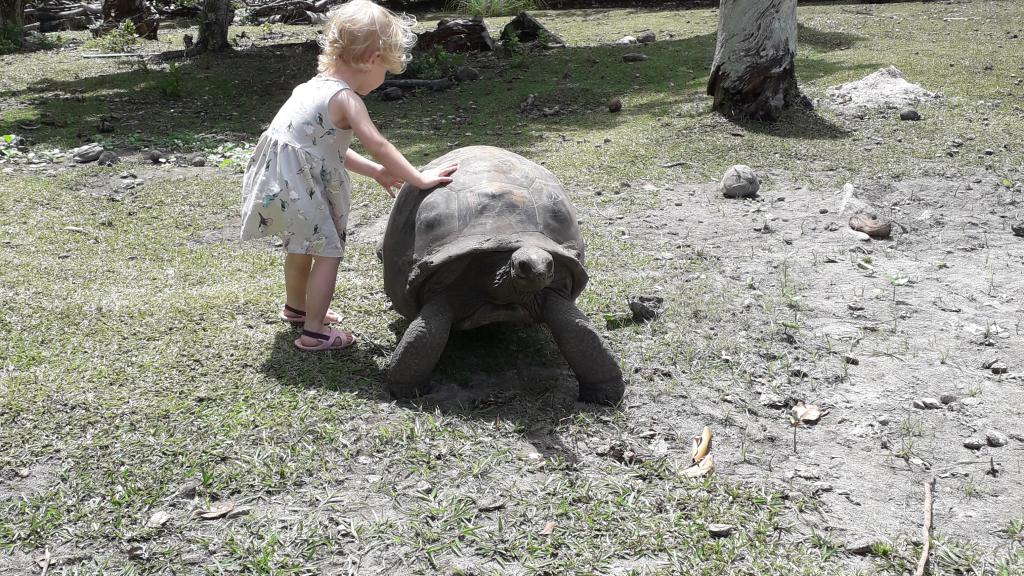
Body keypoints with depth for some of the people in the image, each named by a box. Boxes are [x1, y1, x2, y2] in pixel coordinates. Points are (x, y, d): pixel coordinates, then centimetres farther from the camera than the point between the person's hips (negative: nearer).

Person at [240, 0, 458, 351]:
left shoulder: (317, 85, 13)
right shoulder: (345, 98, -16)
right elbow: (378, 146, -21)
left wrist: (375, 172, 20)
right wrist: (419, 179, -16)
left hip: (278, 184, 10)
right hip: (296, 190, -10)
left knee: (301, 245, 28)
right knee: (329, 252, 1)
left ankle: (296, 307, 49)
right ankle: (315, 332, 6)